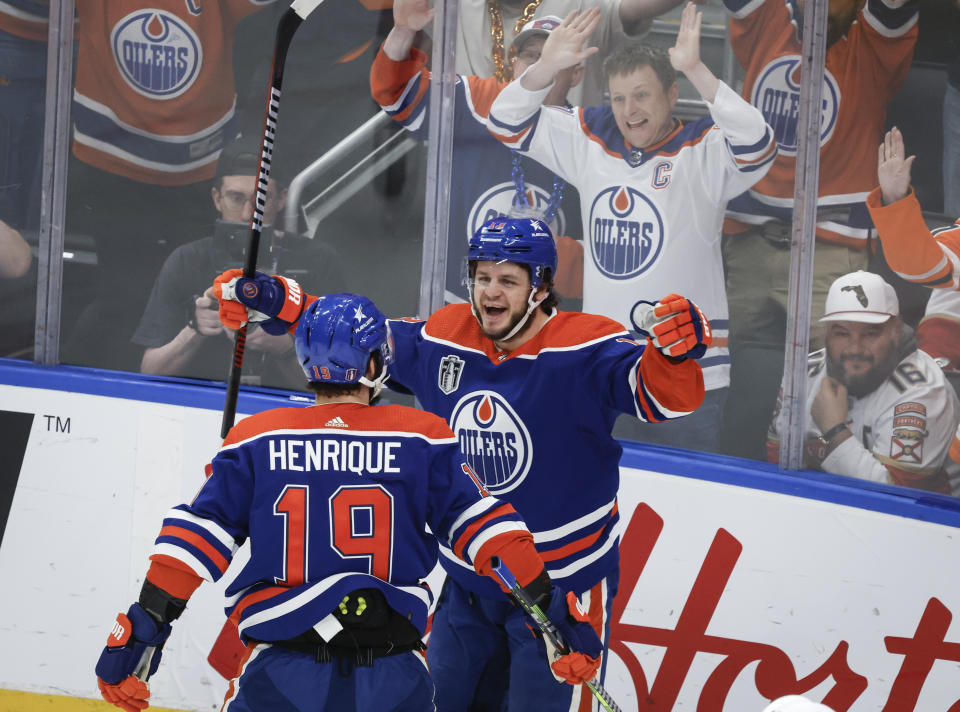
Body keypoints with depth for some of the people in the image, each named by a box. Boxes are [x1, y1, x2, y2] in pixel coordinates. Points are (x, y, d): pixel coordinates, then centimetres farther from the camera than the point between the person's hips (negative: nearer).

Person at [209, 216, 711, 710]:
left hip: (564, 584, -6)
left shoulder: (584, 347, -19)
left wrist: (674, 352, -52)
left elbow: (662, 395, -30)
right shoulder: (440, 339, -2)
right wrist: (272, 304, -1)